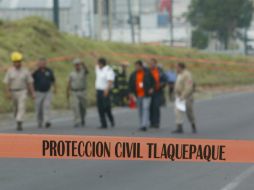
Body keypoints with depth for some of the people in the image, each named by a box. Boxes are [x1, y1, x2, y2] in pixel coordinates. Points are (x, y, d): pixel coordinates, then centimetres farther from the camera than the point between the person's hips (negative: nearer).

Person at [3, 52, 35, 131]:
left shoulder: (25, 71, -5)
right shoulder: (10, 71, -4)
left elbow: (30, 83, -1)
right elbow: (6, 83, -6)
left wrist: (32, 94, -3)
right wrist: (8, 93, -18)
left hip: (22, 92, -2)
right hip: (13, 92, 2)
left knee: (21, 107, -18)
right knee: (16, 108, 15)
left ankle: (19, 124, -23)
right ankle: (18, 121, 39)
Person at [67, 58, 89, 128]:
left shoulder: (84, 72, -1)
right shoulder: (72, 74, 6)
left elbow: (86, 70, -27)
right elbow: (69, 84, 9)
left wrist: (83, 64, -47)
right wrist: (68, 93, 6)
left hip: (82, 92, 0)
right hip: (74, 93, 0)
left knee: (83, 108, 10)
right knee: (75, 107, -13)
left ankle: (82, 120, 35)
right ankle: (77, 122, -18)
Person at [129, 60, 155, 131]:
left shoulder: (147, 72, -3)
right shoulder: (134, 74, 7)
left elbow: (153, 81, 4)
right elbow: (131, 84, 10)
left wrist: (151, 88, -8)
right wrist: (130, 92, 3)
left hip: (146, 94, -5)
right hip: (138, 95, 5)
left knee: (145, 109, -13)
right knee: (140, 110, 9)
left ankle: (144, 125, -18)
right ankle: (142, 124, 17)